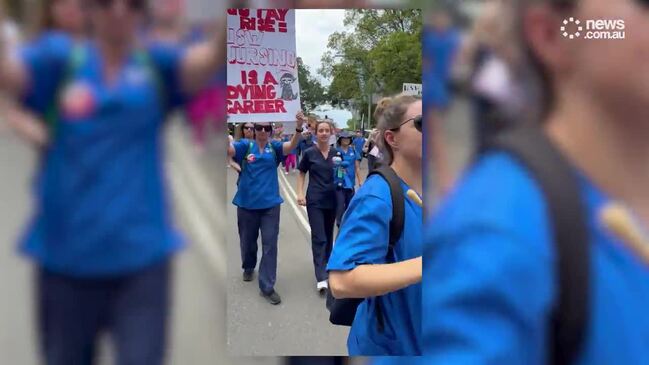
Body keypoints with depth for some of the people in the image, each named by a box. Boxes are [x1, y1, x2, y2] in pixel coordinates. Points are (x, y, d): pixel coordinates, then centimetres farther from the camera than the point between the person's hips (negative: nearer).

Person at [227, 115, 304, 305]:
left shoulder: (274, 147, 0)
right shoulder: (245, 145, -3)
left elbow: (291, 145, -17)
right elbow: (228, 150, -21)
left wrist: (299, 127, -37)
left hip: (270, 203, 0)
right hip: (247, 203, 0)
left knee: (270, 245, -1)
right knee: (248, 241, 18)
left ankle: (267, 287, 7)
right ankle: (248, 267, 48)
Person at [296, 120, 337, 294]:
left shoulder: (336, 153, 4)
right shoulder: (309, 153, -3)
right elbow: (301, 174, 5)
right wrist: (300, 193, -5)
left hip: (332, 199, 3)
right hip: (315, 200, -3)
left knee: (328, 235, 14)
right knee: (319, 237, -8)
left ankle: (326, 266, 33)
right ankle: (321, 277, -9)